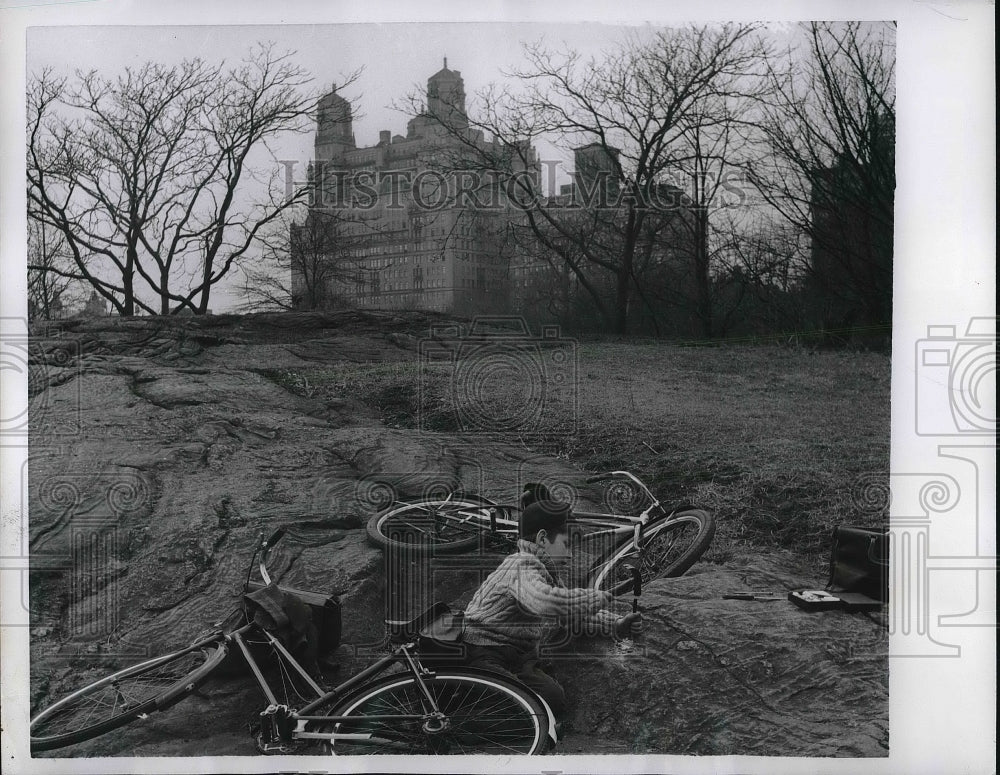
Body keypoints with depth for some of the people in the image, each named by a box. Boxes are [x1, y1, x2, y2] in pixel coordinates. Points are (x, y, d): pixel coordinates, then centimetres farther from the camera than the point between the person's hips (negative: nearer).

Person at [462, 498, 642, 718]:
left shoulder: (547, 572, 15)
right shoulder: (522, 565, -18)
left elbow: (573, 613, 23)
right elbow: (543, 601, -39)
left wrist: (615, 624, 7)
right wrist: (598, 598, -29)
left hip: (521, 657, 9)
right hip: (484, 654, -9)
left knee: (555, 701, -12)